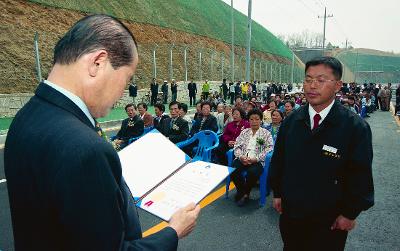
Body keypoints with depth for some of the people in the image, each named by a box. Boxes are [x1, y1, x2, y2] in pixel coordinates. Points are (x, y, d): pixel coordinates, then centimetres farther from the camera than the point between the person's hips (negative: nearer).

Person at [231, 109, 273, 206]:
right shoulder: (244, 132, 20)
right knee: (232, 170, -28)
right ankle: (242, 190, 1)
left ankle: (246, 192, -5)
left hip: (257, 161, -3)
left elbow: (269, 149, -1)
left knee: (252, 172, -36)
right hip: (242, 159, 3)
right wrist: (241, 156, -9)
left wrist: (256, 159, -14)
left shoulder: (266, 133, 11)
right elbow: (237, 146, 13)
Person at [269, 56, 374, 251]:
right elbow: (278, 160, 4)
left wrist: (350, 213, -6)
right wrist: (277, 193, 8)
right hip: (290, 211, 4)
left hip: (330, 221, -3)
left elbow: (361, 175, -10)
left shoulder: (356, 127, -15)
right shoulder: (291, 121, -4)